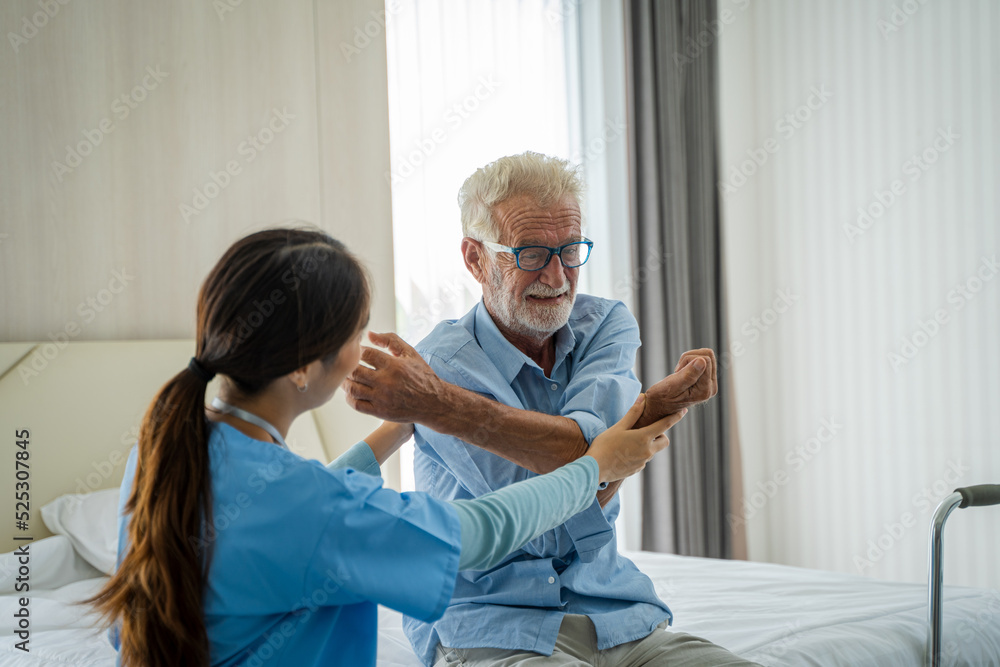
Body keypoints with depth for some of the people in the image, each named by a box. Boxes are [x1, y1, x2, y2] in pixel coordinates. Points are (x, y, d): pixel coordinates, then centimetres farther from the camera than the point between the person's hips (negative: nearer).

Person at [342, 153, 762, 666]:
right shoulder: (439, 364, -8)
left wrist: (440, 406, -26)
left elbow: (593, 448, -16)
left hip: (616, 621, 4)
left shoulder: (607, 325, 6)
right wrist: (660, 404, -26)